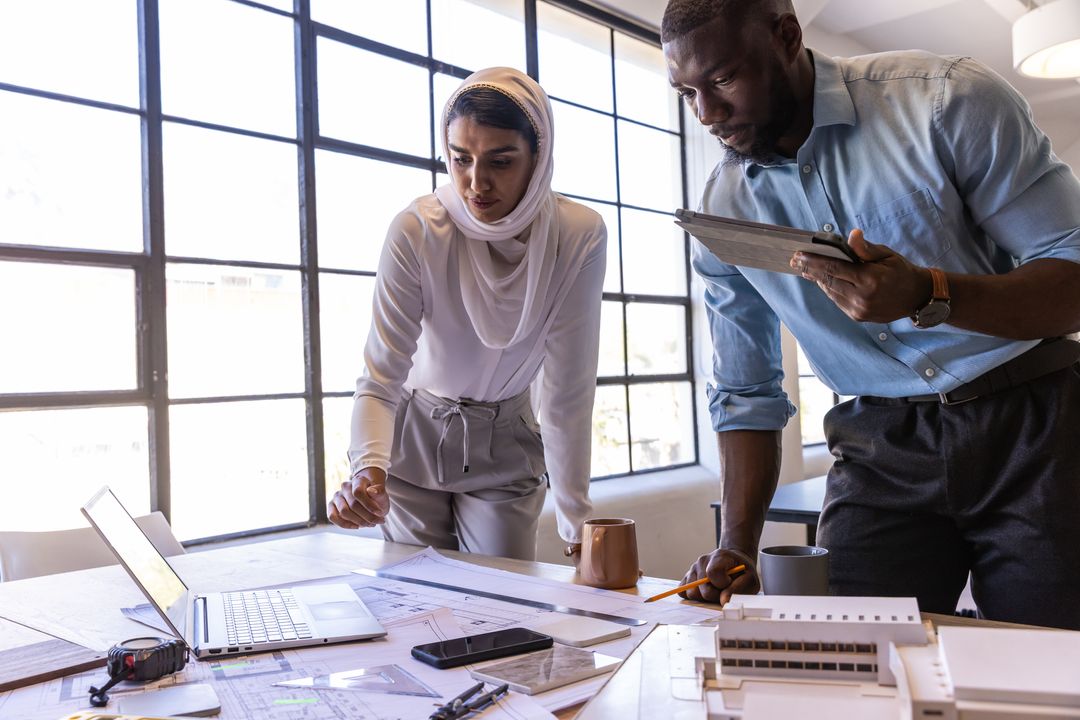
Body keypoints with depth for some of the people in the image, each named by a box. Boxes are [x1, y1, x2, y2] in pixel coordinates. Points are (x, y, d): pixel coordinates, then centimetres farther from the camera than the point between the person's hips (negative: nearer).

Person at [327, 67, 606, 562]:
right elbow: (380, 381, -24)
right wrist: (368, 471, -43)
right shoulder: (416, 231, -24)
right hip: (415, 433, 0)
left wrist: (577, 526, -17)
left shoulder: (580, 237, -21)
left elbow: (567, 393, -18)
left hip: (506, 446, 1)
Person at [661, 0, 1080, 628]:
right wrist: (738, 548, -7)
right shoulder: (722, 210, -1)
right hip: (884, 446, 2)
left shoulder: (948, 99, -12)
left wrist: (925, 296, -32)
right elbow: (746, 394, 4)